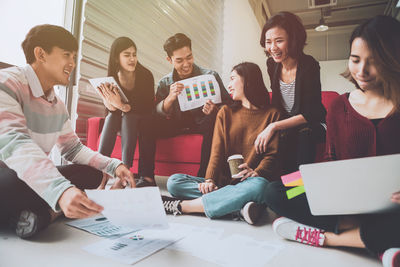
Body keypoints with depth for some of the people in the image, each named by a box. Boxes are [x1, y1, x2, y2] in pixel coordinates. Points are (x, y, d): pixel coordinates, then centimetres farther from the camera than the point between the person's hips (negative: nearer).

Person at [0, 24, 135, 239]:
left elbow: (73, 148, 11)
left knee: (93, 174, -4)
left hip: (33, 179, 7)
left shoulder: (57, 105, 8)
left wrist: (114, 166, -7)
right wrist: (60, 191, -50)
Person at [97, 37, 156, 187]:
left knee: (129, 117, -32)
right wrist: (111, 105, -32)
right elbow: (111, 111, -8)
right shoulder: (112, 79, -6)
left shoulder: (145, 75, -15)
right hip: (121, 119, 3)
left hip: (142, 121, -2)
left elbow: (148, 107, -23)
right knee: (111, 117, -27)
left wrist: (123, 106, -39)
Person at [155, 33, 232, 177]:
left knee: (213, 120, -36)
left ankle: (204, 176, -28)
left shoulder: (210, 76, -4)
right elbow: (156, 114, -6)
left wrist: (214, 110, -30)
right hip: (177, 126, 3)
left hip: (202, 124, -2)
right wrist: (170, 98, -25)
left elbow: (228, 104, -7)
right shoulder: (164, 83, 5)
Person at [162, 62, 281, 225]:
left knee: (258, 186, -39)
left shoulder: (271, 114, 8)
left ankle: (181, 206, -27)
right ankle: (238, 206, -29)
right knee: (174, 182, -16)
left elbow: (272, 154, 1)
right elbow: (217, 151, 5)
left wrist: (256, 172, -20)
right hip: (223, 181, 3)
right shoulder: (226, 112, 16)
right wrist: (210, 179, -12)